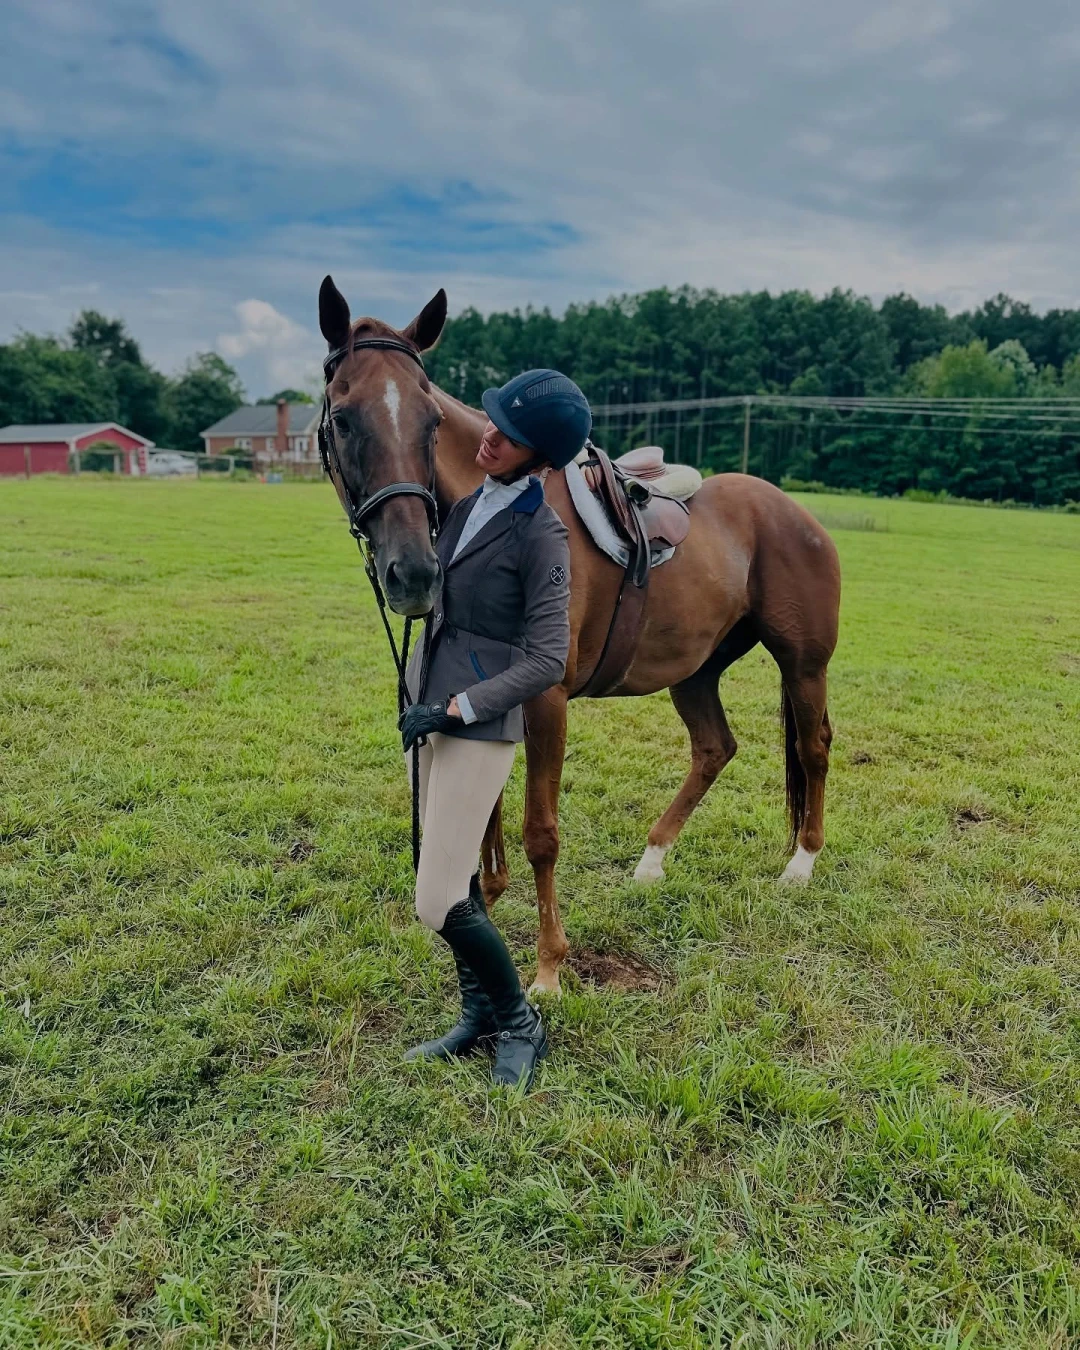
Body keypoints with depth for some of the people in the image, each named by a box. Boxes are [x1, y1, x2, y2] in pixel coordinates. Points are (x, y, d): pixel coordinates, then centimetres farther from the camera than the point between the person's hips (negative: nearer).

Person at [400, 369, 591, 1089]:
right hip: (435, 706, 8)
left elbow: (547, 661, -18)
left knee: (439, 904, -5)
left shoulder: (541, 533, -16)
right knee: (458, 878, 17)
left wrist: (455, 708, -19)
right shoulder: (467, 502, 6)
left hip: (481, 725, -8)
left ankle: (521, 1023, 20)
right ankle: (481, 1015, 36)